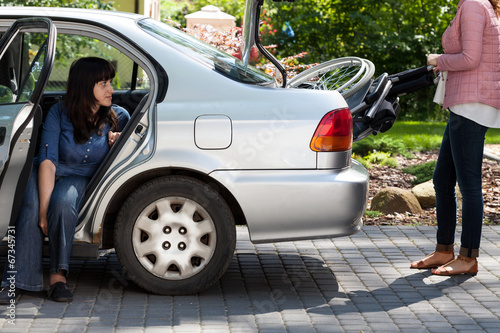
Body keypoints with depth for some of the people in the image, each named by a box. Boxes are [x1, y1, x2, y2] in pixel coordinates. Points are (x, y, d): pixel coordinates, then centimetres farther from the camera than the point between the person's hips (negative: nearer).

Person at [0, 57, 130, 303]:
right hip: (45, 174, 0)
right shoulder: (59, 114, -12)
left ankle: (58, 275, -30)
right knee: (32, 207, -34)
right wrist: (44, 208, -31)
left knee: (63, 201, -36)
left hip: (82, 179, 1)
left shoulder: (118, 117, -5)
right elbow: (48, 161, -20)